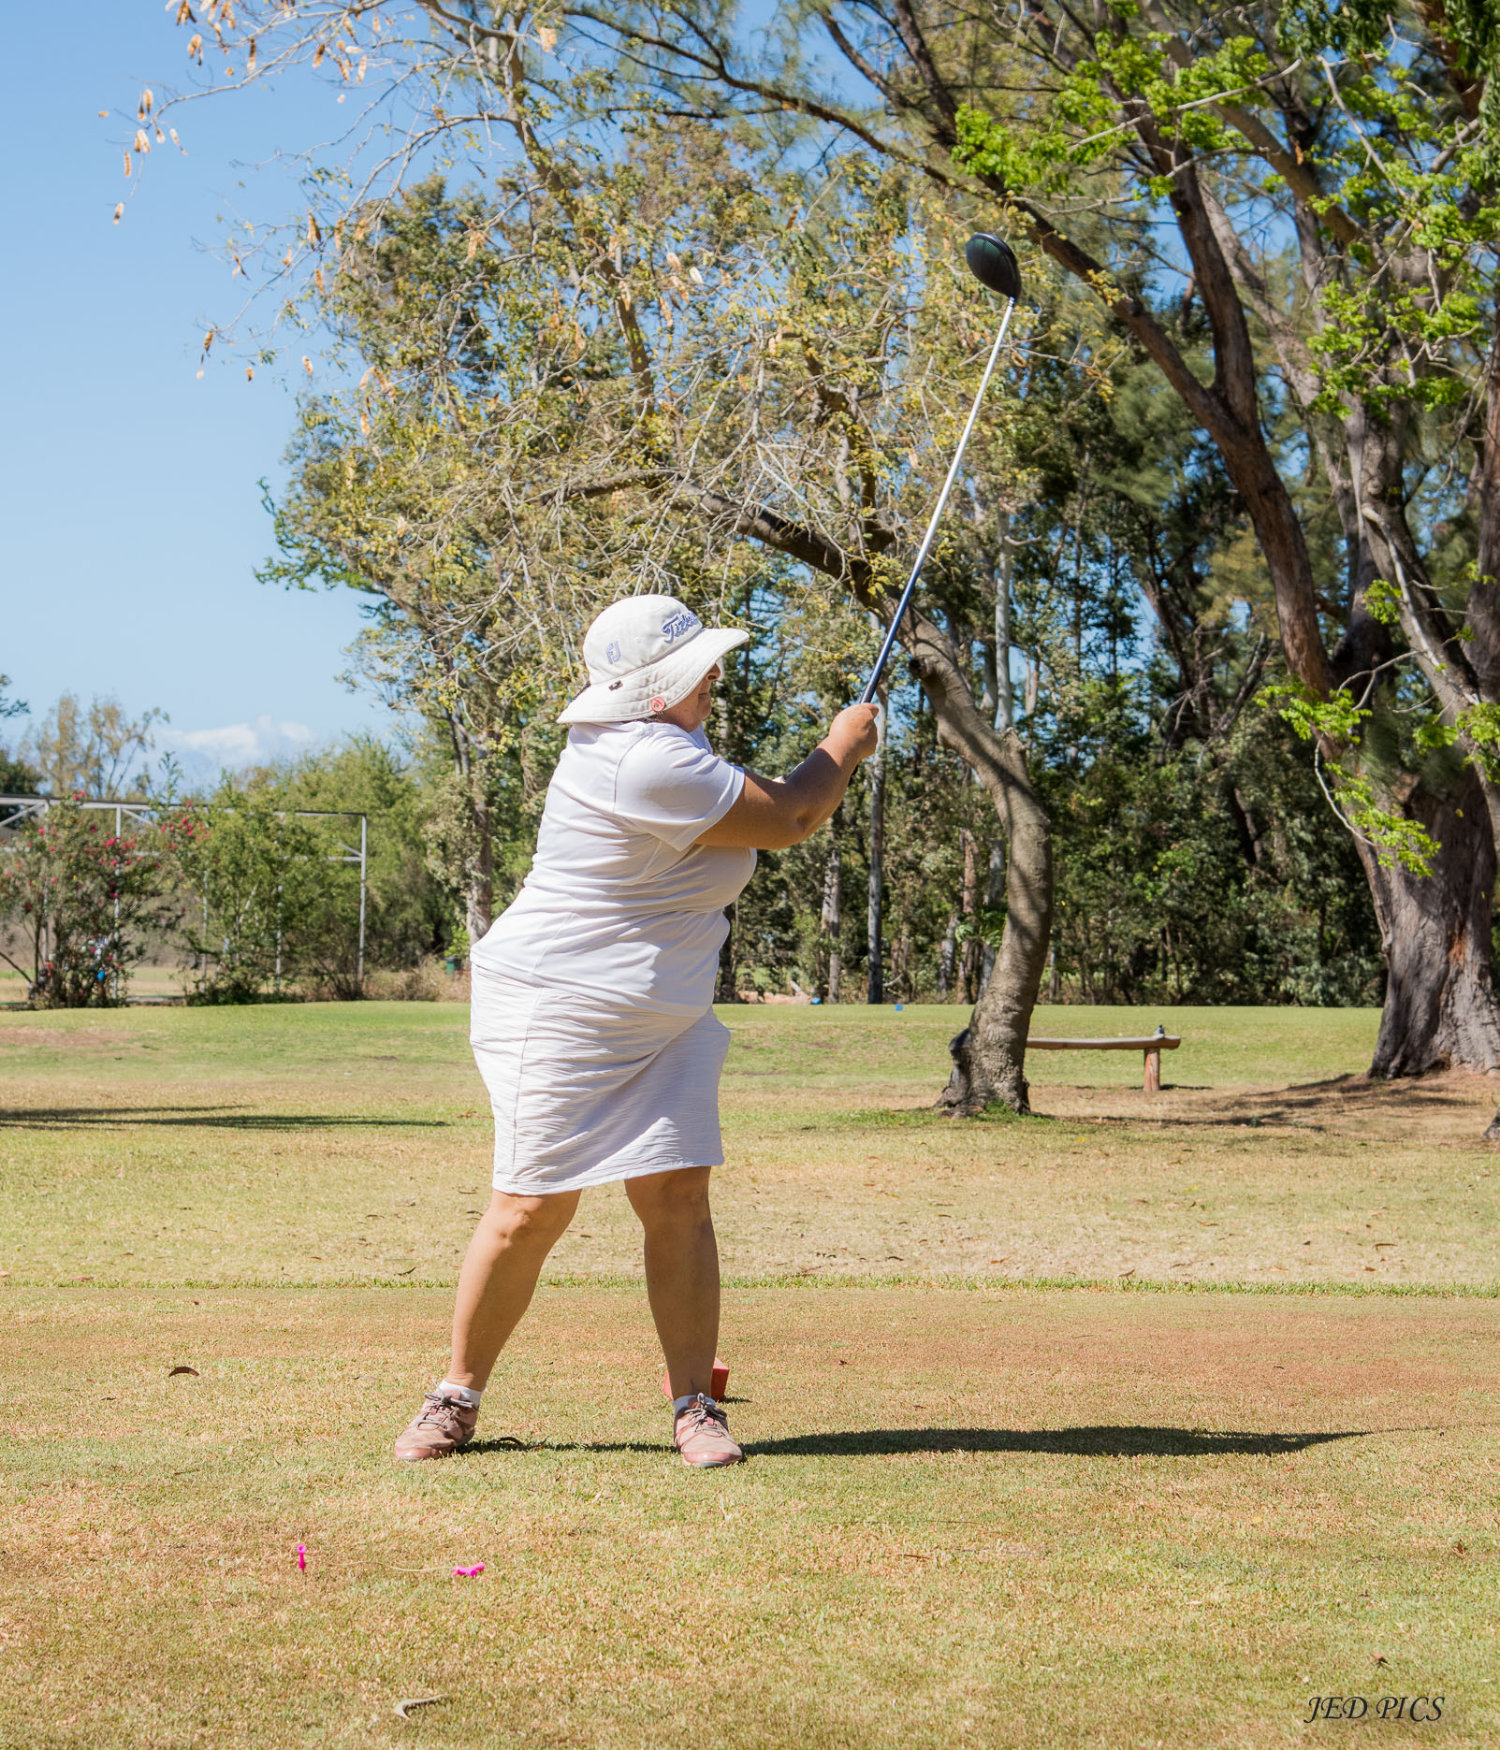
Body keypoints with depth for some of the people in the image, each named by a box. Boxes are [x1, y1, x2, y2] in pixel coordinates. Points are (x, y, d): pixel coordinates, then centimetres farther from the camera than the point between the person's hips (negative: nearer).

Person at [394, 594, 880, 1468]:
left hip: (665, 1019, 9)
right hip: (559, 1013, -9)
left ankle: (696, 1405, 4)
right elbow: (782, 822, -14)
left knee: (679, 1198, 0)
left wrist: (832, 766, 8)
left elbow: (766, 818, 23)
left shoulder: (662, 744, 9)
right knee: (535, 1208, -3)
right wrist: (843, 747, 2)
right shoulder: (647, 763, -23)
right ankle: (458, 1397, 13)